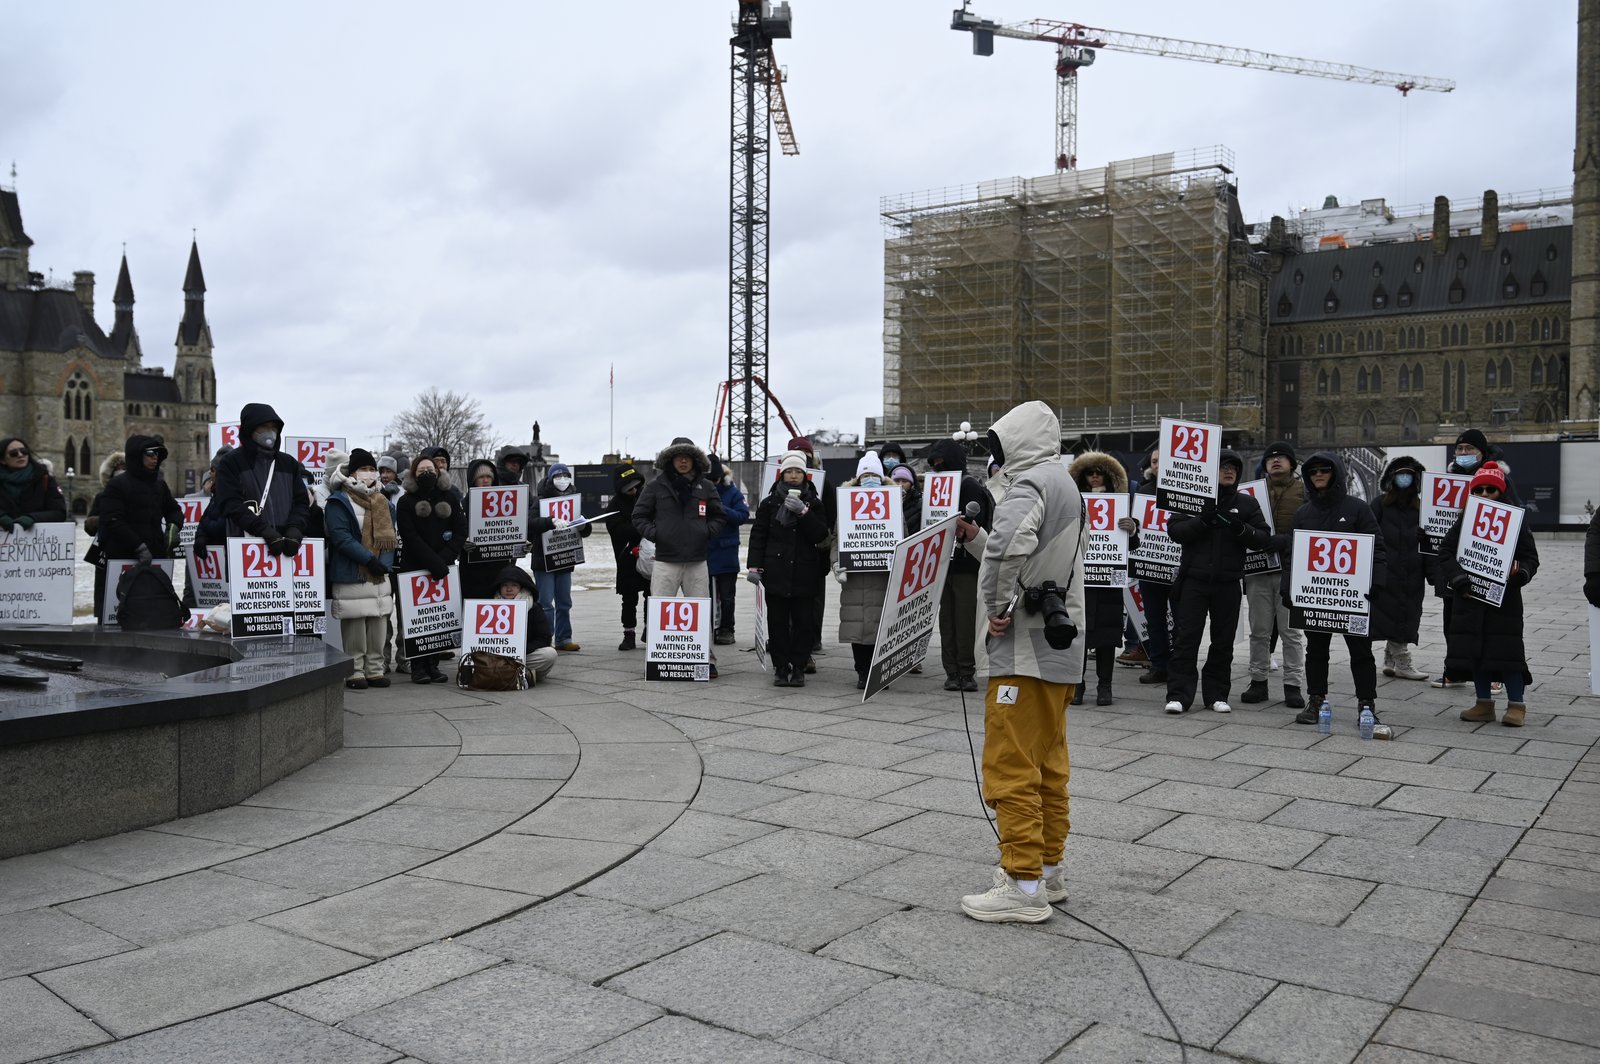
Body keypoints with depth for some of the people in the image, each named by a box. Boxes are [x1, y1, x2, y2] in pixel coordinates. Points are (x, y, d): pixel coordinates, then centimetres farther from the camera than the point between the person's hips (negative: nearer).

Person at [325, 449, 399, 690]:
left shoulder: (384, 503, 15)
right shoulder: (339, 501, -5)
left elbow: (391, 537, 13)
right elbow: (340, 536, -15)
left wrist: (386, 563, -4)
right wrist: (369, 559, -20)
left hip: (380, 576, 6)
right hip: (351, 575, -6)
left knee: (379, 626, 8)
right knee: (355, 627, -3)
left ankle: (375, 670, 17)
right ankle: (354, 672, 5)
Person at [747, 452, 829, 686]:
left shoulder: (814, 503, 8)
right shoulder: (770, 502, 7)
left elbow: (820, 535, -3)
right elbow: (758, 535, 5)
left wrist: (803, 512, -15)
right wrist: (754, 566, -4)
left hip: (804, 572, 0)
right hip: (776, 572, 0)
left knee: (802, 621, 0)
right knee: (777, 621, 1)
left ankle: (799, 667, 8)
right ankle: (780, 667, 9)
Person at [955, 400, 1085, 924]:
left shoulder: (1029, 483, -13)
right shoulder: (1065, 486, 20)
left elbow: (1010, 546, -33)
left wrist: (998, 605, -20)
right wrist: (974, 536, 15)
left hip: (1026, 648, -10)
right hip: (1060, 646, 10)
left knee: (1011, 768, -6)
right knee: (1047, 765, 16)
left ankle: (1023, 886, -2)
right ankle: (1048, 869, 25)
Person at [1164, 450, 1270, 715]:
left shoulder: (1246, 503, 10)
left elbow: (1263, 538, 4)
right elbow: (1174, 530, -4)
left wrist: (1241, 529, -15)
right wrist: (1202, 521, -18)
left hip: (1228, 583, 2)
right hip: (1193, 580, -2)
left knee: (1223, 640, 8)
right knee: (1185, 638, -5)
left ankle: (1217, 694, 18)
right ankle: (1178, 695, -3)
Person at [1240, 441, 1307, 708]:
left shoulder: (1304, 493, 4)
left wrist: (1283, 541, -15)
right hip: (1257, 569, 2)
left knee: (1291, 631, 0)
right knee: (1259, 630, 8)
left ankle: (1294, 685, 6)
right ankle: (1258, 681, 16)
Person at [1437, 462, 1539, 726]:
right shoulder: (1464, 519, 5)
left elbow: (1531, 558, 2)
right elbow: (1445, 553, 2)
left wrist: (1519, 573, -18)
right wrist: (1459, 580, -11)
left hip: (1505, 598, -3)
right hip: (1469, 597, 3)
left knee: (1507, 649, -4)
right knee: (1474, 649, 6)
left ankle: (1516, 705, 8)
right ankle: (1484, 704, 17)